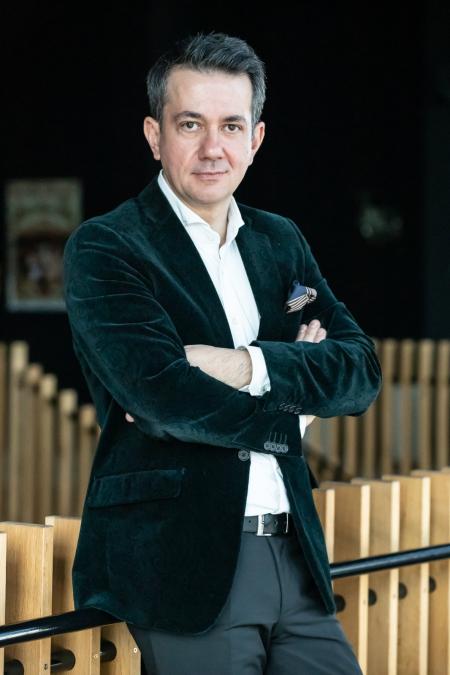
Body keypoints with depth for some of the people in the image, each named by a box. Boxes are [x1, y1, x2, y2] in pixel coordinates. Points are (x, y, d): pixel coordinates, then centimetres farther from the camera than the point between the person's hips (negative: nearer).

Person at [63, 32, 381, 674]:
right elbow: (162, 392, -16)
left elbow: (362, 371, 4)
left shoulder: (282, 241, 15)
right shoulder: (103, 248, -3)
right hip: (180, 563, -5)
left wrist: (248, 368, -12)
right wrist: (287, 416, -3)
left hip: (296, 557, 5)